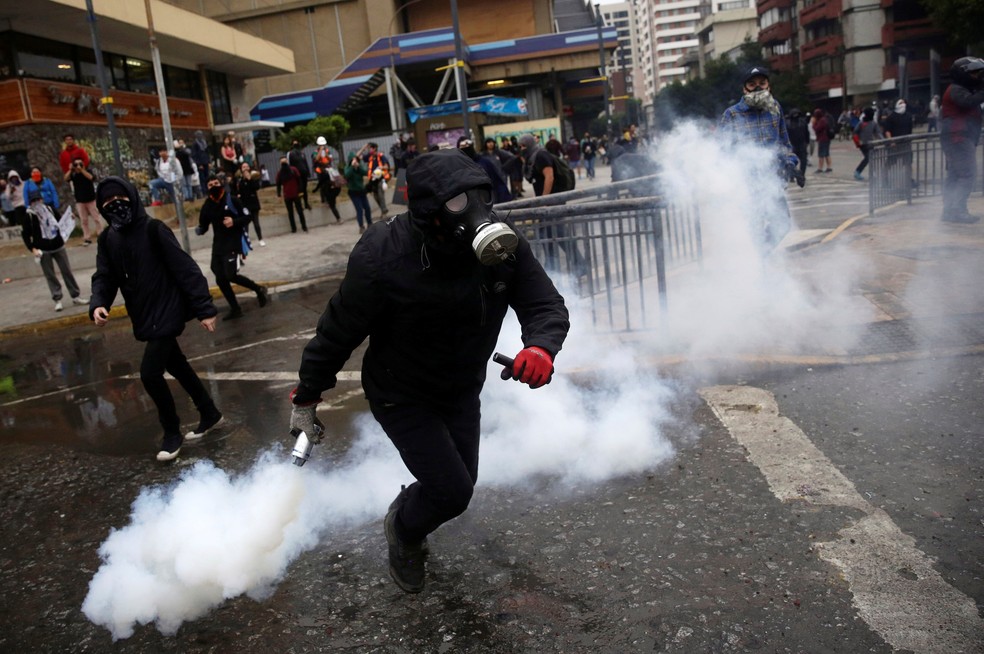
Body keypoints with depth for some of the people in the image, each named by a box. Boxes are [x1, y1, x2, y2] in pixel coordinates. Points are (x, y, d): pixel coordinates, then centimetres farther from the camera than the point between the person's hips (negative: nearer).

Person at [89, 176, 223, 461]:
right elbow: (104, 277, 4)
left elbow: (185, 269, -18)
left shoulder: (152, 229, -16)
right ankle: (210, 414, 37)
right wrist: (98, 304, -18)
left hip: (167, 313, -8)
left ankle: (172, 432, 11)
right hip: (144, 318, 8)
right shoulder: (107, 240, 5)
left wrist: (204, 308, -20)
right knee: (177, 367, 19)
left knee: (150, 373, -11)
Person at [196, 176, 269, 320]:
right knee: (220, 279, 4)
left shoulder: (231, 200, -7)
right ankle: (235, 309, 18)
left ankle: (259, 289, 7)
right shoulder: (206, 206, 5)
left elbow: (247, 217, -4)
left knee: (231, 275, -17)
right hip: (218, 245, 5)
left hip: (233, 243, -5)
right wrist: (200, 230, -12)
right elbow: (203, 226, 10)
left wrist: (234, 222, -21)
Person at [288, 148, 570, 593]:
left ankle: (408, 516, 55)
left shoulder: (503, 247, -21)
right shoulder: (383, 259, -33)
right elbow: (338, 332, -20)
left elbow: (546, 304, -17)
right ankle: (403, 531, 30)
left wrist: (541, 347, -41)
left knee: (460, 482, 19)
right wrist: (306, 397, -7)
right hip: (402, 397, -5)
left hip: (463, 390, 6)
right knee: (451, 491, -7)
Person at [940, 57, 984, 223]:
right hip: (958, 138, -11)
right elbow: (969, 102, -27)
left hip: (959, 139, 11)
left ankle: (949, 210, 14)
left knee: (954, 176, 11)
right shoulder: (956, 90, -11)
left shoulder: (965, 90, 23)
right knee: (968, 175, -15)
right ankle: (956, 210, -18)